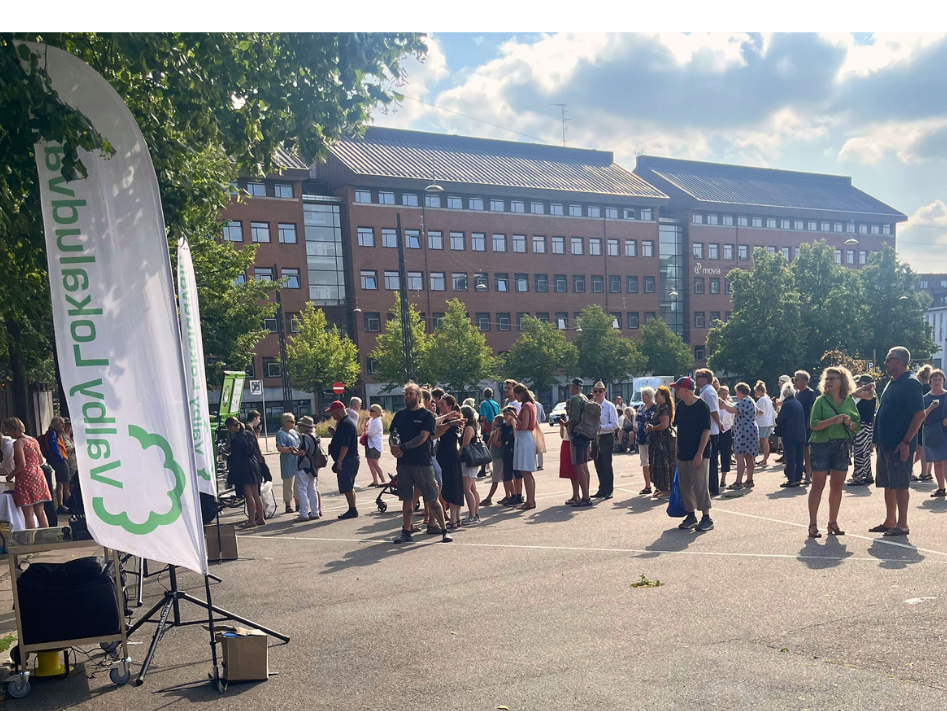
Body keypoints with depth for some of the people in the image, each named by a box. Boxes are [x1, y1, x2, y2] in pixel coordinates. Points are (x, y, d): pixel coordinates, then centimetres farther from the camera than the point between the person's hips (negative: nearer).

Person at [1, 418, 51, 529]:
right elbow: (40, 460, 17)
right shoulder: (34, 440, 12)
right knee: (40, 513, 10)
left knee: (28, 514, -3)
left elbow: (21, 465, -16)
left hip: (25, 478, -8)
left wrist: (10, 475, -3)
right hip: (38, 476, 8)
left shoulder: (18, 443, -11)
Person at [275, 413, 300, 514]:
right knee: (289, 485, -1)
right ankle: (288, 506, 8)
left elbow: (300, 444, 29)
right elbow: (279, 448, -25)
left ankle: (298, 505, 25)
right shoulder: (281, 434, -13)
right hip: (288, 463, -8)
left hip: (298, 462, 8)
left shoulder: (294, 432, 12)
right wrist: (290, 449, -35)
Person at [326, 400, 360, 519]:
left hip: (347, 460, -11)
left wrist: (339, 461, -22)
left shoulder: (345, 423, -17)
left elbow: (345, 445, -23)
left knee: (347, 487, -7)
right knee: (349, 487, 14)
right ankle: (352, 510, 19)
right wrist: (333, 432, 13)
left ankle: (352, 510, -3)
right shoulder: (344, 422, 17)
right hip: (351, 459, 11)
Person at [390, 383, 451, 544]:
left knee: (432, 499, -1)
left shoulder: (427, 415, -2)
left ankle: (444, 530, 8)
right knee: (407, 499, 10)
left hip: (422, 463, -4)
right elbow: (392, 435, 10)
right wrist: (393, 447, -12)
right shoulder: (400, 414, 12)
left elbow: (423, 437, -13)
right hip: (403, 463, 4)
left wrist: (402, 448, -17)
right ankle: (406, 532, 18)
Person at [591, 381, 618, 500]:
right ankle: (602, 490, 20)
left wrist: (601, 427, -18)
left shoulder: (609, 406, -7)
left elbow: (615, 424, -11)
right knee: (599, 465, 10)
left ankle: (609, 491, 9)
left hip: (607, 438, -5)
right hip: (595, 437, 6)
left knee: (607, 465, 0)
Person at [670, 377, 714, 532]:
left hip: (698, 455, -7)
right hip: (683, 453, 7)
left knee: (700, 485, -6)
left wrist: (700, 453, -19)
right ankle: (691, 516, 21)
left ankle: (706, 518, 4)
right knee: (685, 485, 10)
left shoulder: (702, 405, -13)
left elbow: (706, 430, -15)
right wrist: (678, 448, 14)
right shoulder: (681, 405, 7)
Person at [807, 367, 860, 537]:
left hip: (842, 446, 3)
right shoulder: (821, 401, 0)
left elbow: (857, 426, 9)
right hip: (822, 445, -3)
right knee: (818, 485, -3)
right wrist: (832, 420, -22)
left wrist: (849, 422, -12)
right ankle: (813, 524, -1)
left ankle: (833, 523, 18)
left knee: (837, 485, 7)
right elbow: (813, 424, -9)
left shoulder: (850, 402, 8)